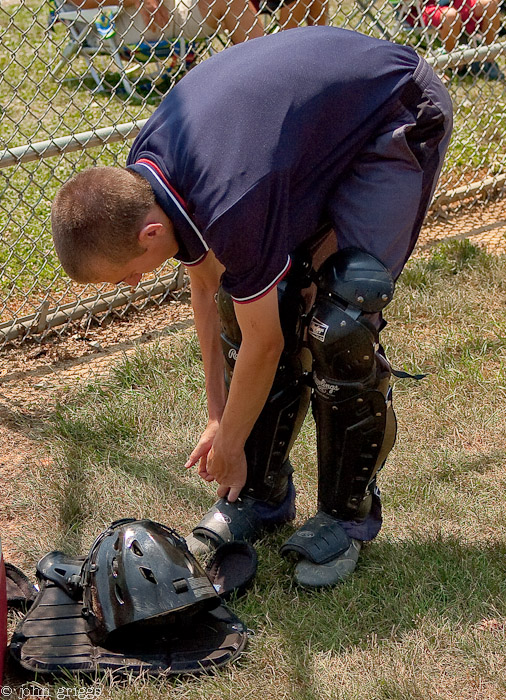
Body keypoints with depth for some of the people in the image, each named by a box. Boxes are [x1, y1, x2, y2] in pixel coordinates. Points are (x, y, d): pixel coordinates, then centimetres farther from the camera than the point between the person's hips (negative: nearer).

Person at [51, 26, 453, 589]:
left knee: (338, 325, -17)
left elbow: (264, 344, -22)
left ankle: (348, 513, 4)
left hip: (400, 118, -8)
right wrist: (218, 416, 11)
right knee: (250, 299, 0)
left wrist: (229, 444, -4)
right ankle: (262, 493, 16)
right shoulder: (142, 175, -11)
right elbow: (206, 285, 4)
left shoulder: (232, 204, -37)